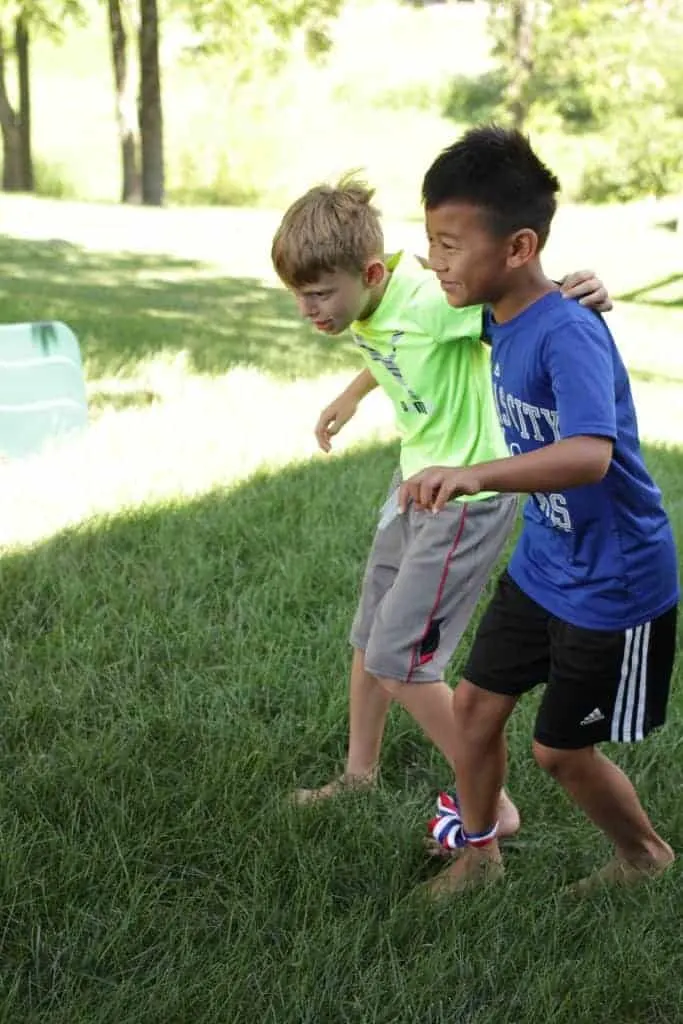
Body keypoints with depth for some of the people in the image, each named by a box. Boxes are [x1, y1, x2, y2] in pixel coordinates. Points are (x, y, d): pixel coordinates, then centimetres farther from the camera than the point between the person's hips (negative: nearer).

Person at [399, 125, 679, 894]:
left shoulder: (568, 335, -31)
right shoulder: (497, 318, -4)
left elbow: (591, 455, -47)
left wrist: (474, 475, -60)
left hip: (613, 587, -8)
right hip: (540, 566, 8)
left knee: (560, 750, 8)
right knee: (474, 703, 12)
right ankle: (478, 852, 35)